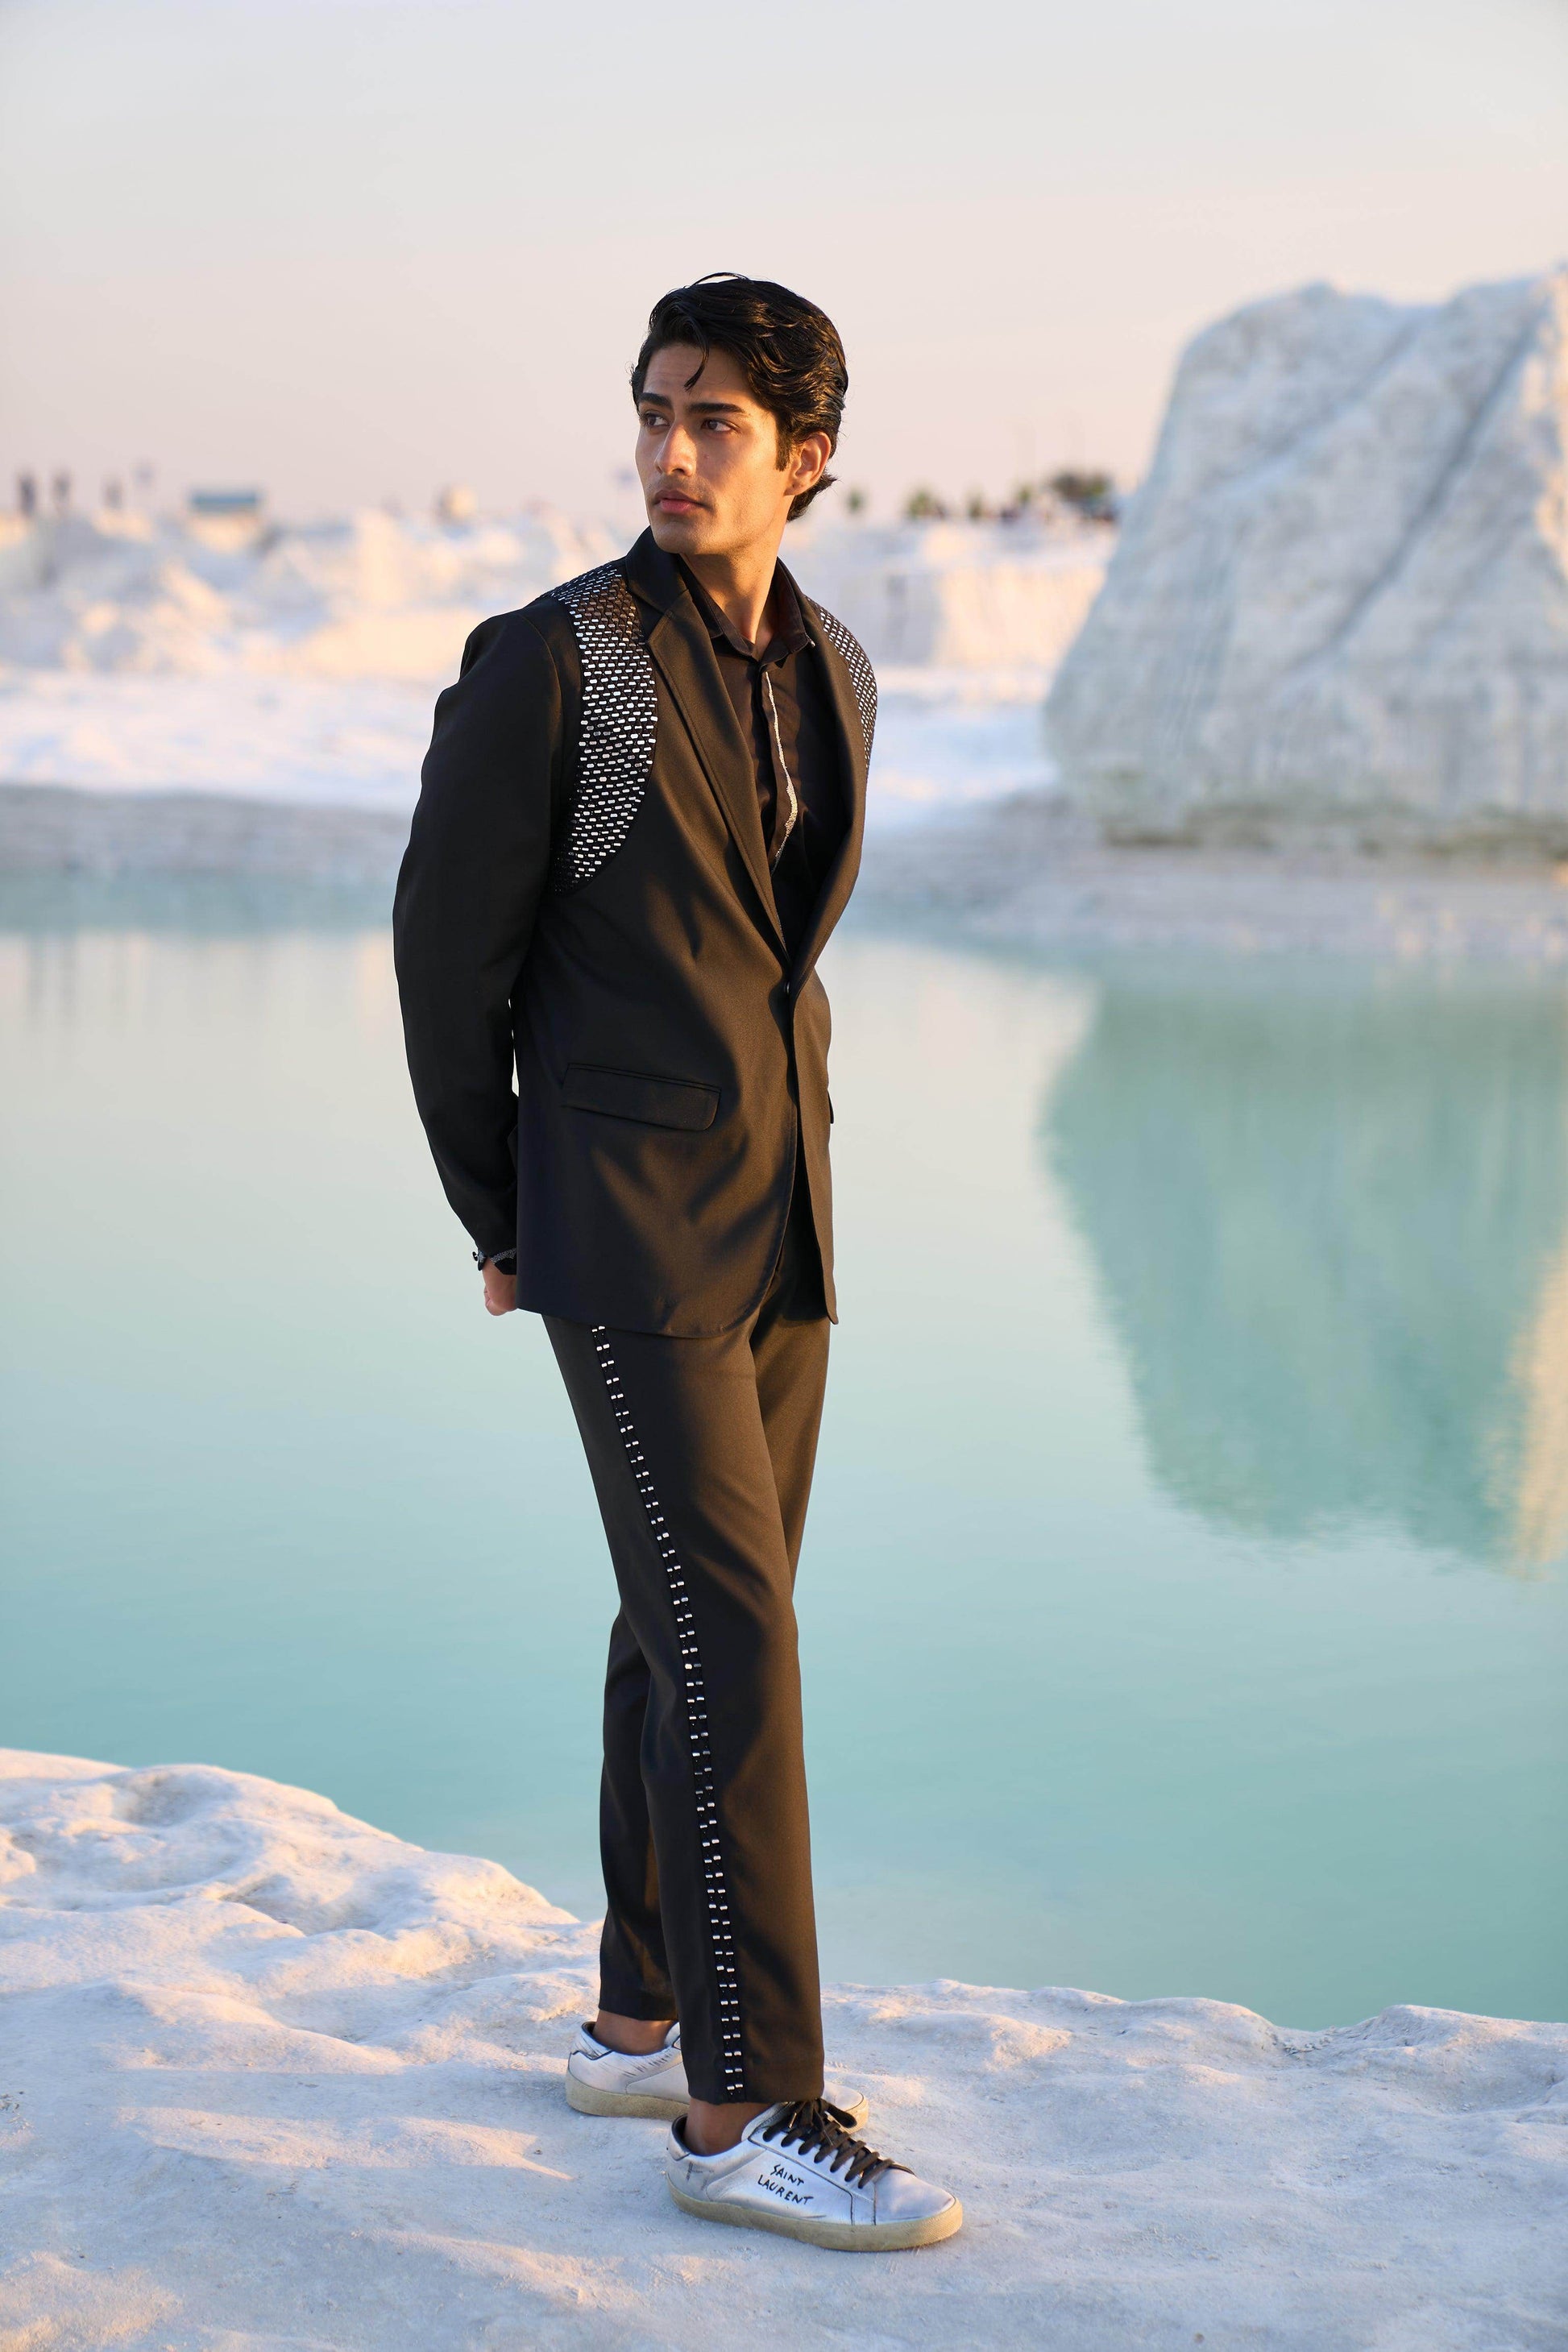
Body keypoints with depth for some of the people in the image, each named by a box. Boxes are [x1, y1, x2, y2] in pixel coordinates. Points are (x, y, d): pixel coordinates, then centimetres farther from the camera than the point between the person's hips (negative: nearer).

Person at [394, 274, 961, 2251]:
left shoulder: (833, 675, 8)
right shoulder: (548, 661, -12)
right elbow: (445, 944, -5)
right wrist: (496, 1218, 3)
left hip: (777, 1234, 7)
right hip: (627, 1247, -7)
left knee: (695, 1634, 13)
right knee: (734, 1648, -10)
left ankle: (642, 2022, 27)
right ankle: (748, 2111, -3)